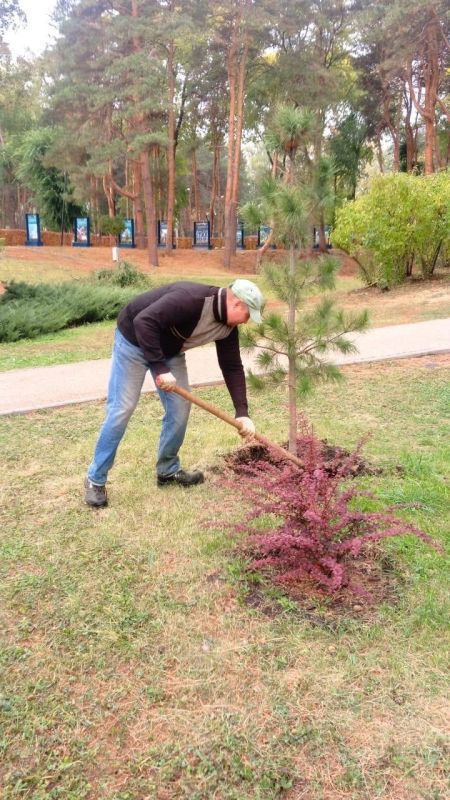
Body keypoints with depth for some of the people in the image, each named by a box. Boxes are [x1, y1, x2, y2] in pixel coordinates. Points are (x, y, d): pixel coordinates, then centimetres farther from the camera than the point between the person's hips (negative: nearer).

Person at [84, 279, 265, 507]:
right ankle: (95, 479, 4)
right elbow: (144, 322, -40)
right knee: (121, 409, -8)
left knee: (180, 408, 2)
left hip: (169, 350, 8)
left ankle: (168, 471, 20)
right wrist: (160, 369, -38)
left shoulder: (227, 326, -9)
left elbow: (232, 367, -3)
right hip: (134, 339, -8)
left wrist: (242, 413, -9)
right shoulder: (190, 299, -35)